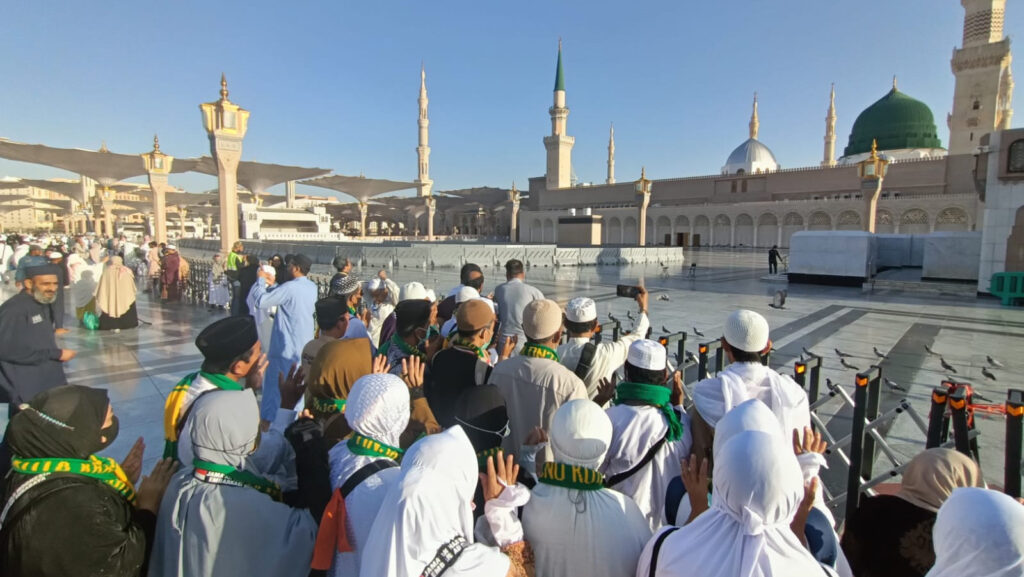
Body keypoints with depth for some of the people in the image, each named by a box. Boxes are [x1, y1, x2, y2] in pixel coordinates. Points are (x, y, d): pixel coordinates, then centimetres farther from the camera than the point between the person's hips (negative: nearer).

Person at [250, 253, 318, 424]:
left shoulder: (290, 287, -21)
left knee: (276, 383, 5)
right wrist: (272, 284, 14)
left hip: (287, 345, -7)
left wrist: (261, 280, -6)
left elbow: (261, 301, -19)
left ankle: (269, 419, 14)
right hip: (305, 344, 7)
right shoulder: (312, 287, 4)